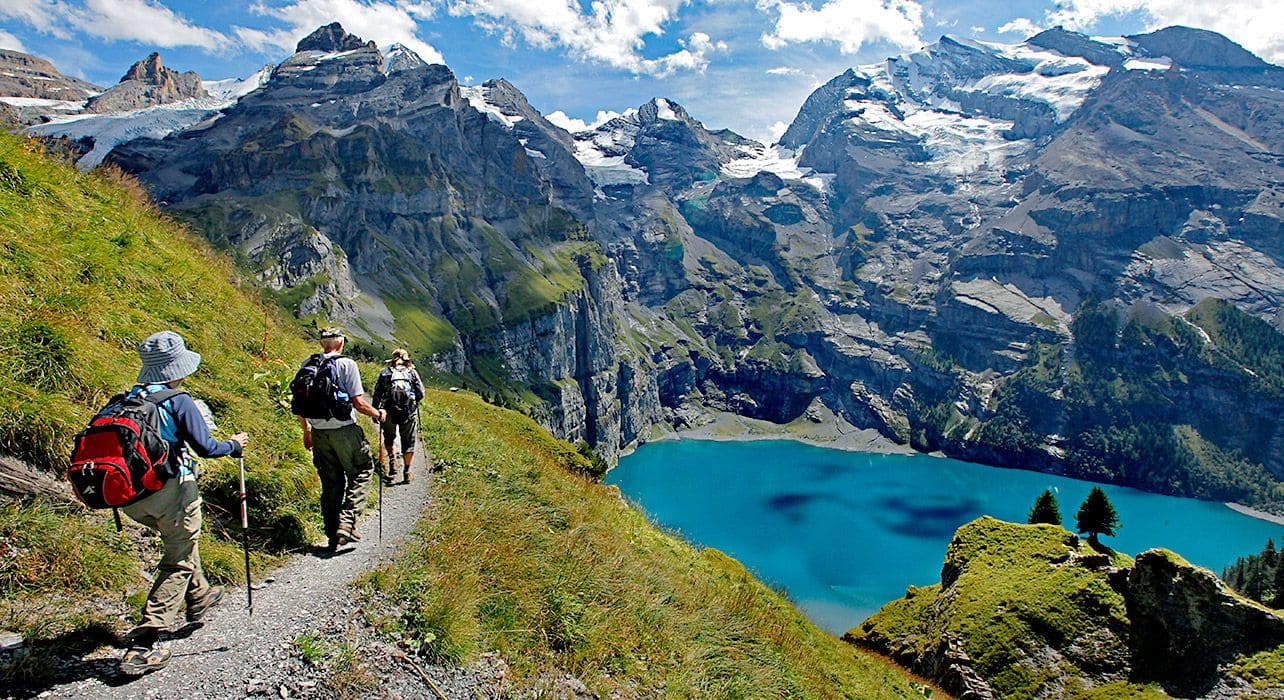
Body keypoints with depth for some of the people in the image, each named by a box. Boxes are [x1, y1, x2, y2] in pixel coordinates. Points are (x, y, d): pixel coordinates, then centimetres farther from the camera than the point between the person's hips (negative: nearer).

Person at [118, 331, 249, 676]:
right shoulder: (179, 401, -12)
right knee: (179, 562, 5)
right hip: (171, 491, -7)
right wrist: (233, 445, 3)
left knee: (183, 541, 29)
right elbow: (205, 447, -15)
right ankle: (143, 644, -1)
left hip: (132, 496, 7)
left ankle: (199, 599, 46)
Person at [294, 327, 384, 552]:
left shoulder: (307, 365, 6)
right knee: (362, 471, 12)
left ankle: (333, 537, 20)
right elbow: (358, 402, -14)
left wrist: (306, 430, 22)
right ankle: (346, 523, -3)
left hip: (318, 432, 5)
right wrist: (378, 414, 4)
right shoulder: (346, 364, -9)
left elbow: (299, 404, 10)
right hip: (344, 430, -5)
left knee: (330, 483, 14)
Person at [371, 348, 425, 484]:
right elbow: (421, 393, 2)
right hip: (409, 412, -1)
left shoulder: (385, 372, 10)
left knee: (389, 438, 22)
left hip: (389, 411, 1)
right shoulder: (412, 371, 7)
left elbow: (377, 394, 6)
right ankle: (406, 472, 15)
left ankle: (392, 461, 4)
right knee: (408, 442, 10)